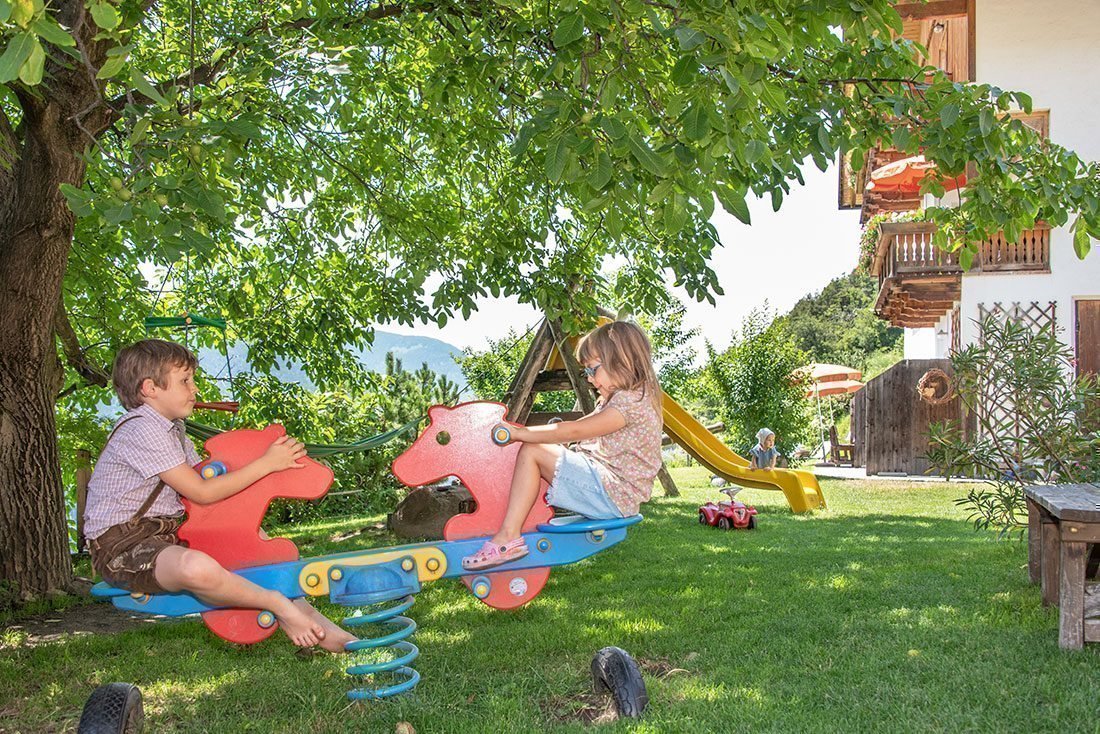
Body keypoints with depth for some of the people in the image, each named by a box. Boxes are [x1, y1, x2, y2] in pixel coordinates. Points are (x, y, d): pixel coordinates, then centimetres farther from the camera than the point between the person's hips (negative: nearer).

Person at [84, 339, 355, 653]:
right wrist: (267, 463, -14)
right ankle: (279, 605, -18)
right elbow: (202, 492, -18)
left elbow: (205, 476, 9)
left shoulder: (171, 429, 16)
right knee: (198, 568, -40)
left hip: (167, 534, 11)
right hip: (122, 546, -10)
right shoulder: (142, 429, -17)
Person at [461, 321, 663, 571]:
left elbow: (574, 431, -23)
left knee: (532, 452, -16)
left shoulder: (632, 401, -16)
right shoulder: (616, 400, 17)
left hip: (614, 495, -11)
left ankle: (508, 538, -16)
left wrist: (519, 433, -19)